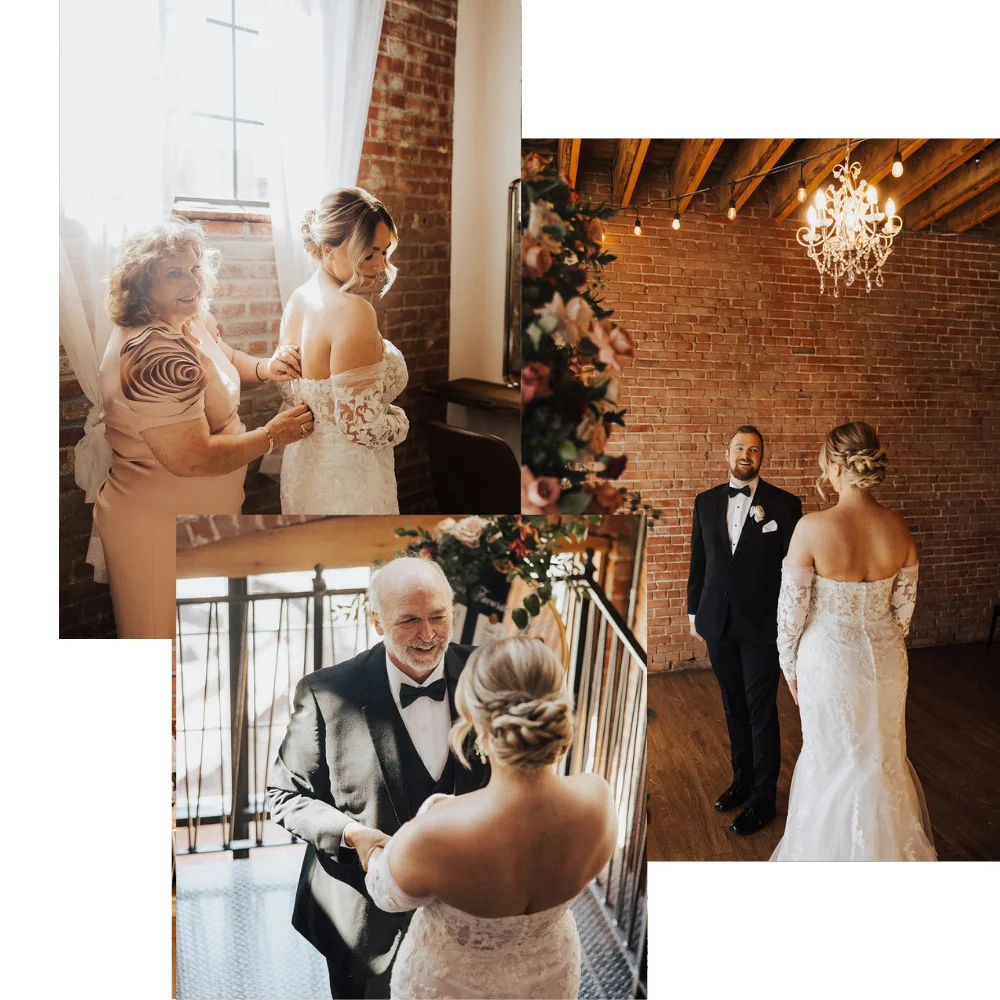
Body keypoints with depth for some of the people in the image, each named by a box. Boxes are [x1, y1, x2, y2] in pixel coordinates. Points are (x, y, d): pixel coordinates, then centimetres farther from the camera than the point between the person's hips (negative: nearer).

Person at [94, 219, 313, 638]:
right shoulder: (155, 354, -29)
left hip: (194, 513, 9)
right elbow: (192, 459, -32)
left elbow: (228, 362, 20)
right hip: (162, 528, -9)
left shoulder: (192, 322, 2)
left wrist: (266, 369, -3)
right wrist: (271, 435, -21)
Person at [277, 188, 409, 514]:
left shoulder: (298, 298, 1)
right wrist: (401, 420, -9)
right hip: (346, 476, -8)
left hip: (304, 461, 8)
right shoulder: (353, 312, -25)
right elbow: (361, 424, -27)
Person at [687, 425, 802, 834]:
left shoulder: (784, 504, -7)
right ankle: (742, 779, 35)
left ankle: (763, 798, 19)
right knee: (734, 707, 17)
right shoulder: (706, 502, 4)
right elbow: (698, 561, 9)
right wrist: (694, 611, 10)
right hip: (718, 623, 4)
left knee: (761, 710, 4)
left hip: (762, 626, -4)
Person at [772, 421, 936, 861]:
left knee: (834, 762, 16)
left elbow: (792, 607, -15)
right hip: (885, 658, 4)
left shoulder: (812, 528, -24)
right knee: (884, 758, 24)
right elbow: (903, 608, 2)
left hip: (829, 660, -4)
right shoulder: (899, 528, -10)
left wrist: (790, 665, 1)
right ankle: (889, 851, 45)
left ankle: (837, 852, 35)